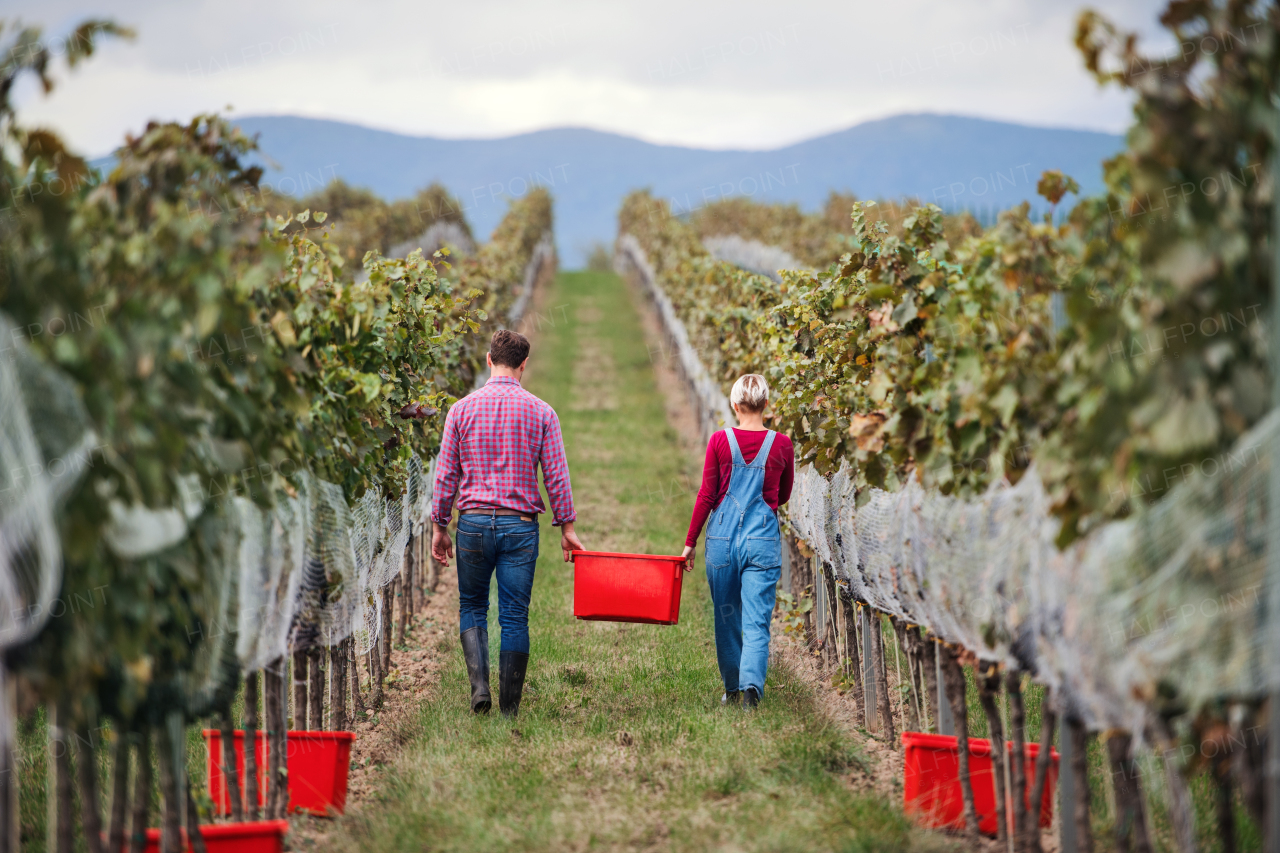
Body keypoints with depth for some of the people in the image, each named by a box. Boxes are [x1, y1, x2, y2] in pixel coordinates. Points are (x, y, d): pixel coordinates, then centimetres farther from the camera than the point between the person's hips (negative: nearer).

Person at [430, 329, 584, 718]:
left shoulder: (462, 409, 1)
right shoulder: (540, 412, 0)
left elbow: (446, 473, 2)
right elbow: (556, 476, 0)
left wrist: (438, 527, 9)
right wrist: (567, 528, 7)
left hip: (474, 522, 0)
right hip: (521, 525, 0)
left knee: (472, 608, 15)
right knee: (515, 617, 4)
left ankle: (479, 684, -6)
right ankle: (509, 707, 5)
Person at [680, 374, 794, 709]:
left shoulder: (720, 441, -3)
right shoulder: (782, 445, -1)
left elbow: (706, 496, -1)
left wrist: (689, 542, 7)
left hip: (722, 536, 1)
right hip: (763, 539, -1)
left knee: (727, 618, 16)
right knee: (757, 619, -3)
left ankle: (732, 689, 28)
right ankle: (751, 683, -23)